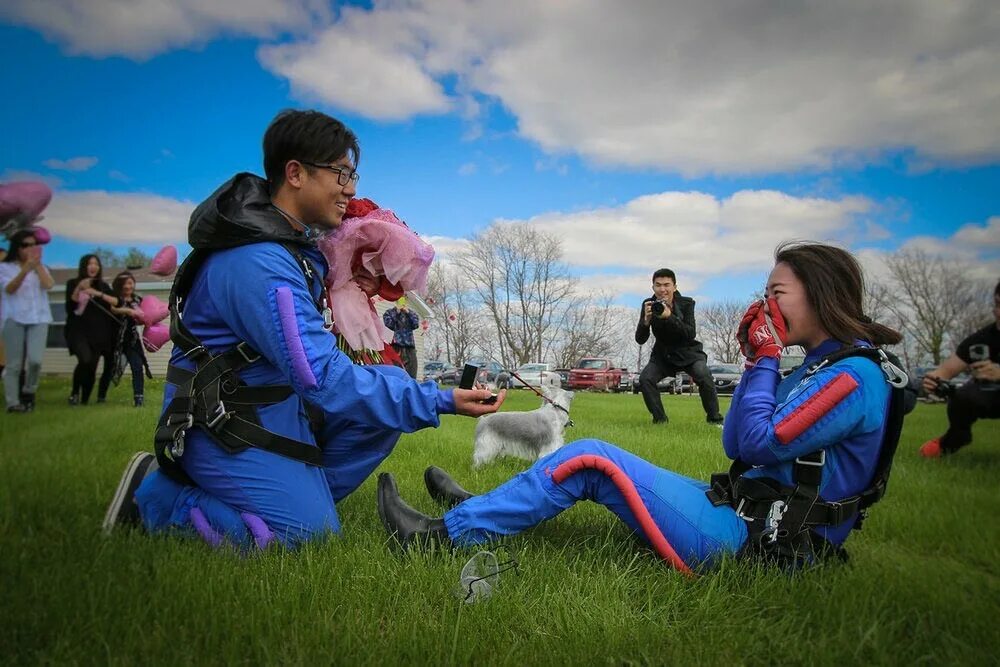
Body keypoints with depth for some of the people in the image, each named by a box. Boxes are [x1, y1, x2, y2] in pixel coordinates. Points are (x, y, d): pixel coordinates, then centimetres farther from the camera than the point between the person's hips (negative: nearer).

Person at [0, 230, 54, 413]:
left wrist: (38, 264, -1)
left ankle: (28, 392, 11)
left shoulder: (40, 268, 16)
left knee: (35, 360, -13)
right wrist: (25, 270, -23)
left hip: (39, 319, 2)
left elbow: (48, 285, -2)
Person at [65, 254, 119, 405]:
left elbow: (117, 302, -4)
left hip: (98, 333, 3)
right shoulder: (73, 283, 6)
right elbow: (69, 308, -4)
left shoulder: (103, 286, 11)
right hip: (79, 331, -2)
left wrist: (98, 294, -17)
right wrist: (78, 289, -14)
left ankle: (84, 400, 10)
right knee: (86, 360, -25)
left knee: (92, 367, -3)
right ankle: (75, 393, -4)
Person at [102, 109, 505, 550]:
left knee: (391, 387, -3)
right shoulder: (260, 264, -28)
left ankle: (295, 495, 1)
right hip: (224, 425, -9)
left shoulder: (295, 235, 3)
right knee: (310, 535, -13)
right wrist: (440, 401, -30)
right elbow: (324, 378, -32)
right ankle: (153, 495, 1)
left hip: (276, 403, 9)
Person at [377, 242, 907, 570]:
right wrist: (755, 360, 6)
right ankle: (481, 508, 21)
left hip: (745, 543, -9)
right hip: (746, 517, 9)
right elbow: (734, 443, 12)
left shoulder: (854, 374, -14)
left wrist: (767, 357, -9)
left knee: (592, 459, -14)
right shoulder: (822, 366, 15)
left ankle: (448, 533, -6)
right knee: (600, 462, 10)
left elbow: (760, 443, -20)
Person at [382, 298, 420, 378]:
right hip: (396, 344, -3)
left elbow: (416, 324, 3)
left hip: (410, 344, 3)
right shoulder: (389, 312, 12)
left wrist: (408, 313, -4)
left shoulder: (410, 313, 18)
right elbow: (389, 324, -5)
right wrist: (397, 313, -5)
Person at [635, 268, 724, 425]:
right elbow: (640, 340, -15)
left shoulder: (686, 303, -15)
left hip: (688, 352, -2)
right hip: (662, 354, 2)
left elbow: (691, 334, -28)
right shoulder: (649, 305, -12)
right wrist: (646, 319, -34)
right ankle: (659, 419, -3)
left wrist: (670, 316, -40)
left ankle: (714, 419, -8)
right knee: (645, 379, -20)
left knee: (704, 377, -26)